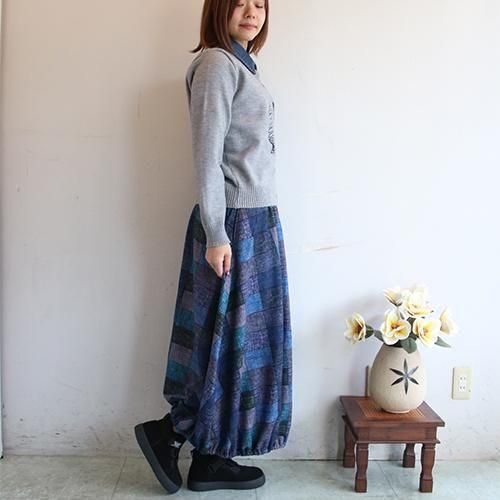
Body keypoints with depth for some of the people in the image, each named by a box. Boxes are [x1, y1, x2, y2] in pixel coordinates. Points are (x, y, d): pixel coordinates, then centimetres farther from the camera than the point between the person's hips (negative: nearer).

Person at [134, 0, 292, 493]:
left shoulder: (241, 64, 18)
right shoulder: (216, 64, -10)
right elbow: (207, 157, -17)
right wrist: (216, 235, -20)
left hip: (256, 221, 9)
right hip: (234, 223, -9)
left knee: (245, 339, 11)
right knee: (236, 338, -1)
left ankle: (210, 459, 22)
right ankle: (165, 431, 17)